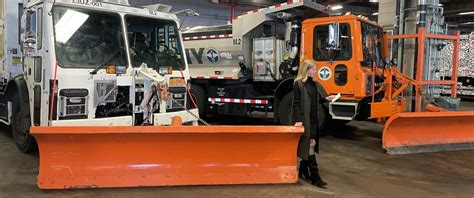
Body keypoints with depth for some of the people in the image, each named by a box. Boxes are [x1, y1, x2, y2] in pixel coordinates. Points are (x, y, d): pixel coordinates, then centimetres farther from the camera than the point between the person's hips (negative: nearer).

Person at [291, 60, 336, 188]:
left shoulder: (313, 84, 12)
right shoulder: (298, 84, -11)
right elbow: (296, 104, -15)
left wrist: (326, 99, 6)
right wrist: (298, 120, -21)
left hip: (313, 119, 8)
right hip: (304, 119, -8)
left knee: (311, 144, 11)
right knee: (310, 144, -7)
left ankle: (303, 170, 25)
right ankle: (315, 176, -3)